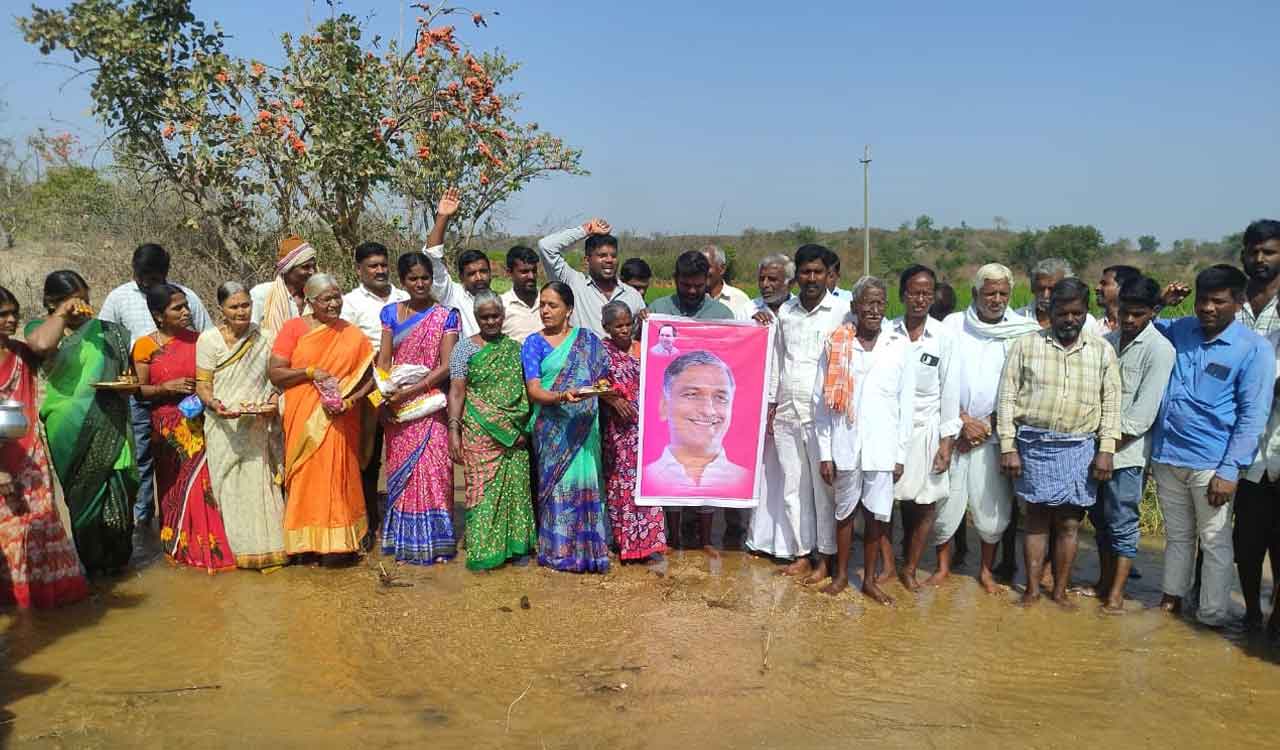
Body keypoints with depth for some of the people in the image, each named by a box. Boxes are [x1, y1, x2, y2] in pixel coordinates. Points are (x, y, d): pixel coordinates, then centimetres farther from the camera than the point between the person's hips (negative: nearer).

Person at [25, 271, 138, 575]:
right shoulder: (40, 329, -1)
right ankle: (90, 561, 21)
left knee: (115, 491, 3)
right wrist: (62, 313, -14)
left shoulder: (106, 331, 7)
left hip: (109, 427, 2)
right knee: (82, 493, 7)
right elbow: (41, 345, -27)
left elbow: (126, 372, 18)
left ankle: (116, 558, 20)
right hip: (72, 431, -2)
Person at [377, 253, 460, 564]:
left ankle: (435, 541, 5)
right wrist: (385, 398, -11)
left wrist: (411, 390, -14)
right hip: (398, 407, 2)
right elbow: (384, 360, 4)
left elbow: (445, 366, -6)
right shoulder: (391, 312, 9)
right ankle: (405, 542, 15)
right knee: (401, 470, 5)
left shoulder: (446, 316, 1)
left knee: (433, 470, -5)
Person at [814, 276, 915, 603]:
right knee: (845, 511, 12)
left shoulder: (900, 346, 2)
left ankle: (870, 579, 22)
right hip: (845, 446, 0)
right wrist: (825, 452, -2)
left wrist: (900, 454, 1)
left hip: (882, 448, 0)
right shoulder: (836, 345, 0)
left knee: (877, 514, 6)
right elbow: (822, 402, 1)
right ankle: (841, 575, 27)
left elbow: (906, 404, 4)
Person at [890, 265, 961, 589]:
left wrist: (947, 441, -4)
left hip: (926, 428, 0)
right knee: (904, 501, 6)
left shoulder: (943, 337, -5)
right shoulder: (888, 332, -4)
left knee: (925, 504, 4)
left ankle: (909, 567, 20)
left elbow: (950, 390, -2)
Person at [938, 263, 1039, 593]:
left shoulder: (1023, 331, 1)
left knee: (993, 507, 0)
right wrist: (964, 421, -6)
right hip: (952, 429, 0)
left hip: (994, 433, 0)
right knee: (945, 503, 2)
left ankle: (987, 569, 22)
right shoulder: (953, 325, 1)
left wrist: (988, 425, -5)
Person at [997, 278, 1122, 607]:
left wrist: (1106, 450, -3)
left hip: (1079, 448, 1)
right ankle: (1032, 588, 17)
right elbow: (1008, 398, 0)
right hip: (1033, 444, -1)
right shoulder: (1026, 345, 1)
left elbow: (1111, 404, 5)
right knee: (1037, 518, 7)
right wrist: (1008, 447, -5)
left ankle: (1060, 590, 19)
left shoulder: (1102, 351, 5)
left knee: (1069, 523, 7)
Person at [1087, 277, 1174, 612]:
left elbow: (1144, 410, -15)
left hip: (1126, 451, -6)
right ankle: (1104, 581, 27)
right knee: (1100, 517, 14)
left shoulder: (1159, 349, -11)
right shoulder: (1108, 341, 9)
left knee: (1122, 523, 0)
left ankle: (1116, 593, 9)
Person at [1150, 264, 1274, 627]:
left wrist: (1230, 471, -14)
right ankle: (1172, 597, 33)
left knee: (1215, 542, 6)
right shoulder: (1178, 330, 4)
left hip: (1211, 464, -4)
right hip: (1167, 456, 4)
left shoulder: (1254, 349, -8)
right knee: (1177, 535, 18)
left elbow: (1253, 416, -9)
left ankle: (1213, 618, 17)